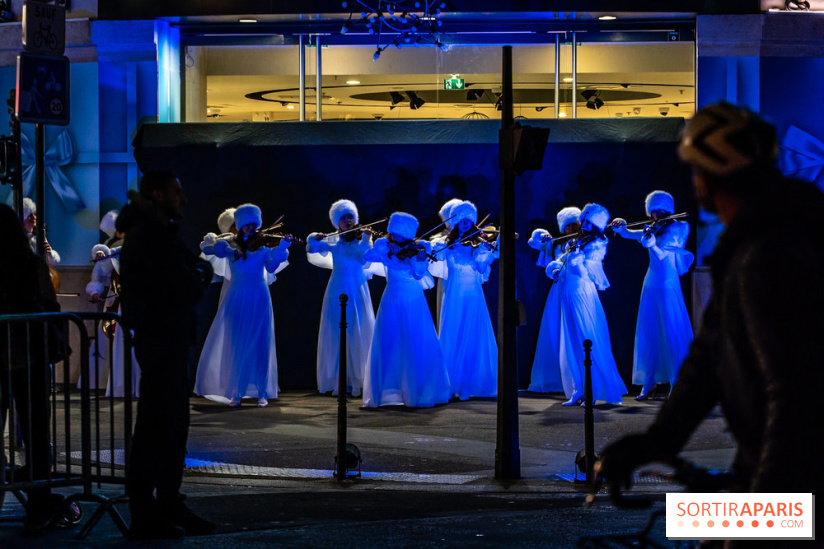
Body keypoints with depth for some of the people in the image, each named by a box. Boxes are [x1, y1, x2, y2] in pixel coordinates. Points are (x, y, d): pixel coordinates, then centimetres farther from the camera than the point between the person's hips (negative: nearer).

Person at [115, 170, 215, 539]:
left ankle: (169, 507, 21)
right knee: (156, 426, -8)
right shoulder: (147, 237, -14)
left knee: (173, 425, 14)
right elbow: (186, 288, -20)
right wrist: (198, 277, 0)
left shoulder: (160, 234, 18)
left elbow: (193, 279, 15)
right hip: (160, 339, -10)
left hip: (170, 339, 10)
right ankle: (144, 516, -5)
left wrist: (197, 274, -7)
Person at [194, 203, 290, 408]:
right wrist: (229, 251, -22)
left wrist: (281, 248, -23)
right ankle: (236, 393, 5)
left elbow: (271, 267, -9)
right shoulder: (229, 244, 6)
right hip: (236, 299, 1)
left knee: (259, 345, -1)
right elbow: (206, 249, -8)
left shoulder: (263, 245, 4)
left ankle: (262, 393, 4)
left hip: (258, 300, -1)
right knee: (235, 346, 0)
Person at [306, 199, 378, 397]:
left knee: (358, 335, -4)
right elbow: (312, 248, 3)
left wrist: (366, 240, -23)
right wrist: (315, 238, -15)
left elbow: (366, 261, -12)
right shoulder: (333, 241, 9)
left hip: (357, 292, -2)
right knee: (336, 335, 0)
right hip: (337, 292, 2)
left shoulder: (363, 239, 3)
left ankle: (358, 381, -2)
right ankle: (338, 381, 4)